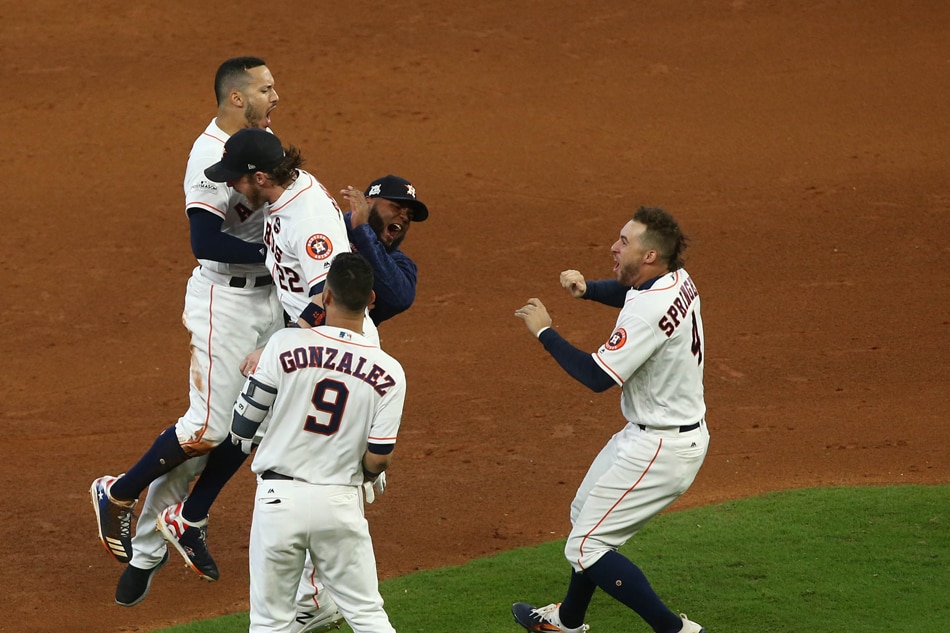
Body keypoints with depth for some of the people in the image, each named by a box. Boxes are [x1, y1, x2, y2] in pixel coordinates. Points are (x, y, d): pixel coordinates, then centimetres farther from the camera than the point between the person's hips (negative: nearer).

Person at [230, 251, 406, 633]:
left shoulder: (286, 344, -10)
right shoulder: (388, 372, -6)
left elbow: (241, 427, -5)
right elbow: (378, 460, -6)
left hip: (279, 499, -1)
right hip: (341, 502, 1)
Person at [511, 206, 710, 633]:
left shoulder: (649, 310, -28)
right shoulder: (676, 280, 1)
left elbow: (598, 377, -30)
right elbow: (626, 291, 24)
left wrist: (544, 332, -18)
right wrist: (587, 289, 3)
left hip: (660, 448, -11)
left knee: (586, 548, -8)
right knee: (585, 513, 27)